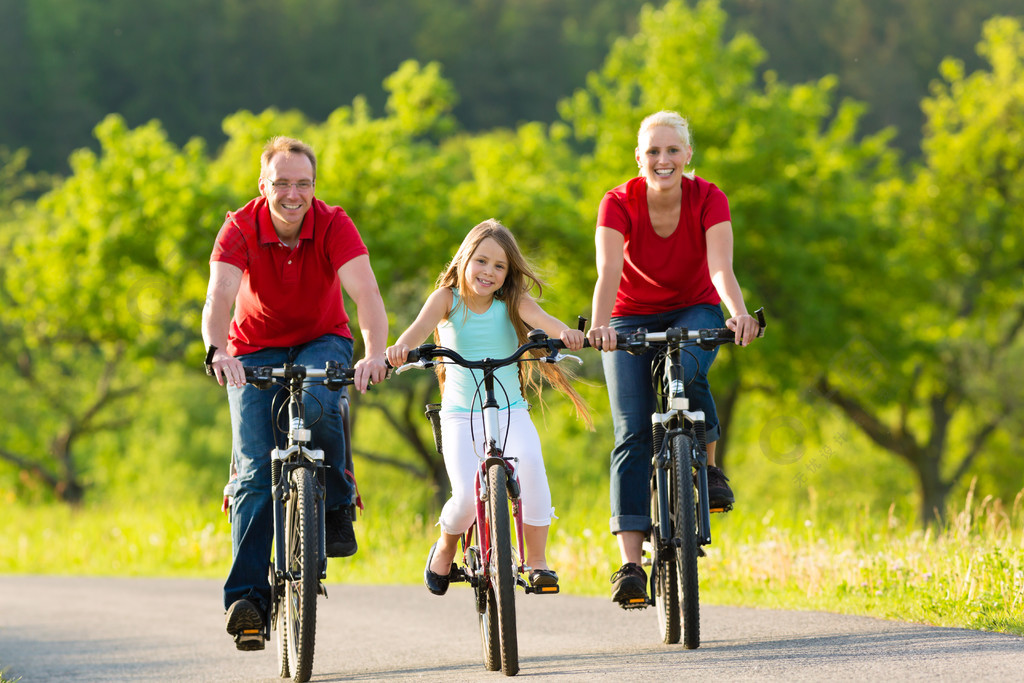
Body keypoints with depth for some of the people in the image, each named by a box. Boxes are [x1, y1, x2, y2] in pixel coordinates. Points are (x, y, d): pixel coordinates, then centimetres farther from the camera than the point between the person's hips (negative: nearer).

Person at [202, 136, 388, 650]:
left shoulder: (333, 226, -19)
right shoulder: (240, 229, -19)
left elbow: (365, 291, -33)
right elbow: (219, 296, -33)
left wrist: (375, 354, -51)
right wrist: (218, 352, -53)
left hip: (323, 341, 0)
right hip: (256, 349, 0)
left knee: (315, 401, -36)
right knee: (256, 469, -13)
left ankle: (337, 508, -13)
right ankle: (247, 597, -14)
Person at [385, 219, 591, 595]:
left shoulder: (513, 302, -1)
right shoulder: (447, 299, -3)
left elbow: (538, 317, -22)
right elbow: (422, 325, -22)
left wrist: (563, 332, -44)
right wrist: (401, 347, -45)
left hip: (511, 412, 1)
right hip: (461, 415, -1)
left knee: (529, 461, -31)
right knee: (467, 497, -19)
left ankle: (537, 560, -17)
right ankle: (446, 546, 17)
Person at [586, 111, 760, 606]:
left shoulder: (708, 200, -18)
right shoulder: (619, 204, -20)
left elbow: (721, 268, -32)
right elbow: (608, 273, -33)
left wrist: (739, 314, -52)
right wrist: (599, 325, -52)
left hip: (694, 311, 0)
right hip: (631, 318, 0)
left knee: (684, 373, -35)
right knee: (633, 432, -14)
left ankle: (708, 466, -7)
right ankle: (630, 563, -19)